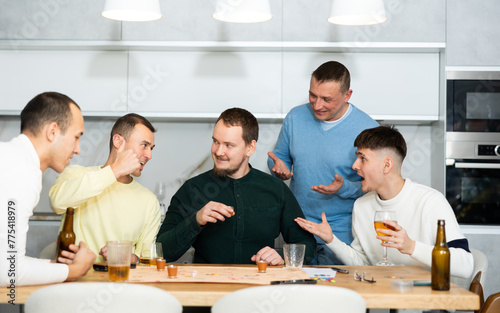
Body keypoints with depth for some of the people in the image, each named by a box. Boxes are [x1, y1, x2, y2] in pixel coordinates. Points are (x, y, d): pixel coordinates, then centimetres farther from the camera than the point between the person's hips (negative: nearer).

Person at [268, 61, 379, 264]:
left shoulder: (368, 129, -12)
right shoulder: (295, 117, 1)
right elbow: (280, 156, 15)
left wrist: (344, 188, -25)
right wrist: (279, 168, -8)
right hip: (298, 225, 3)